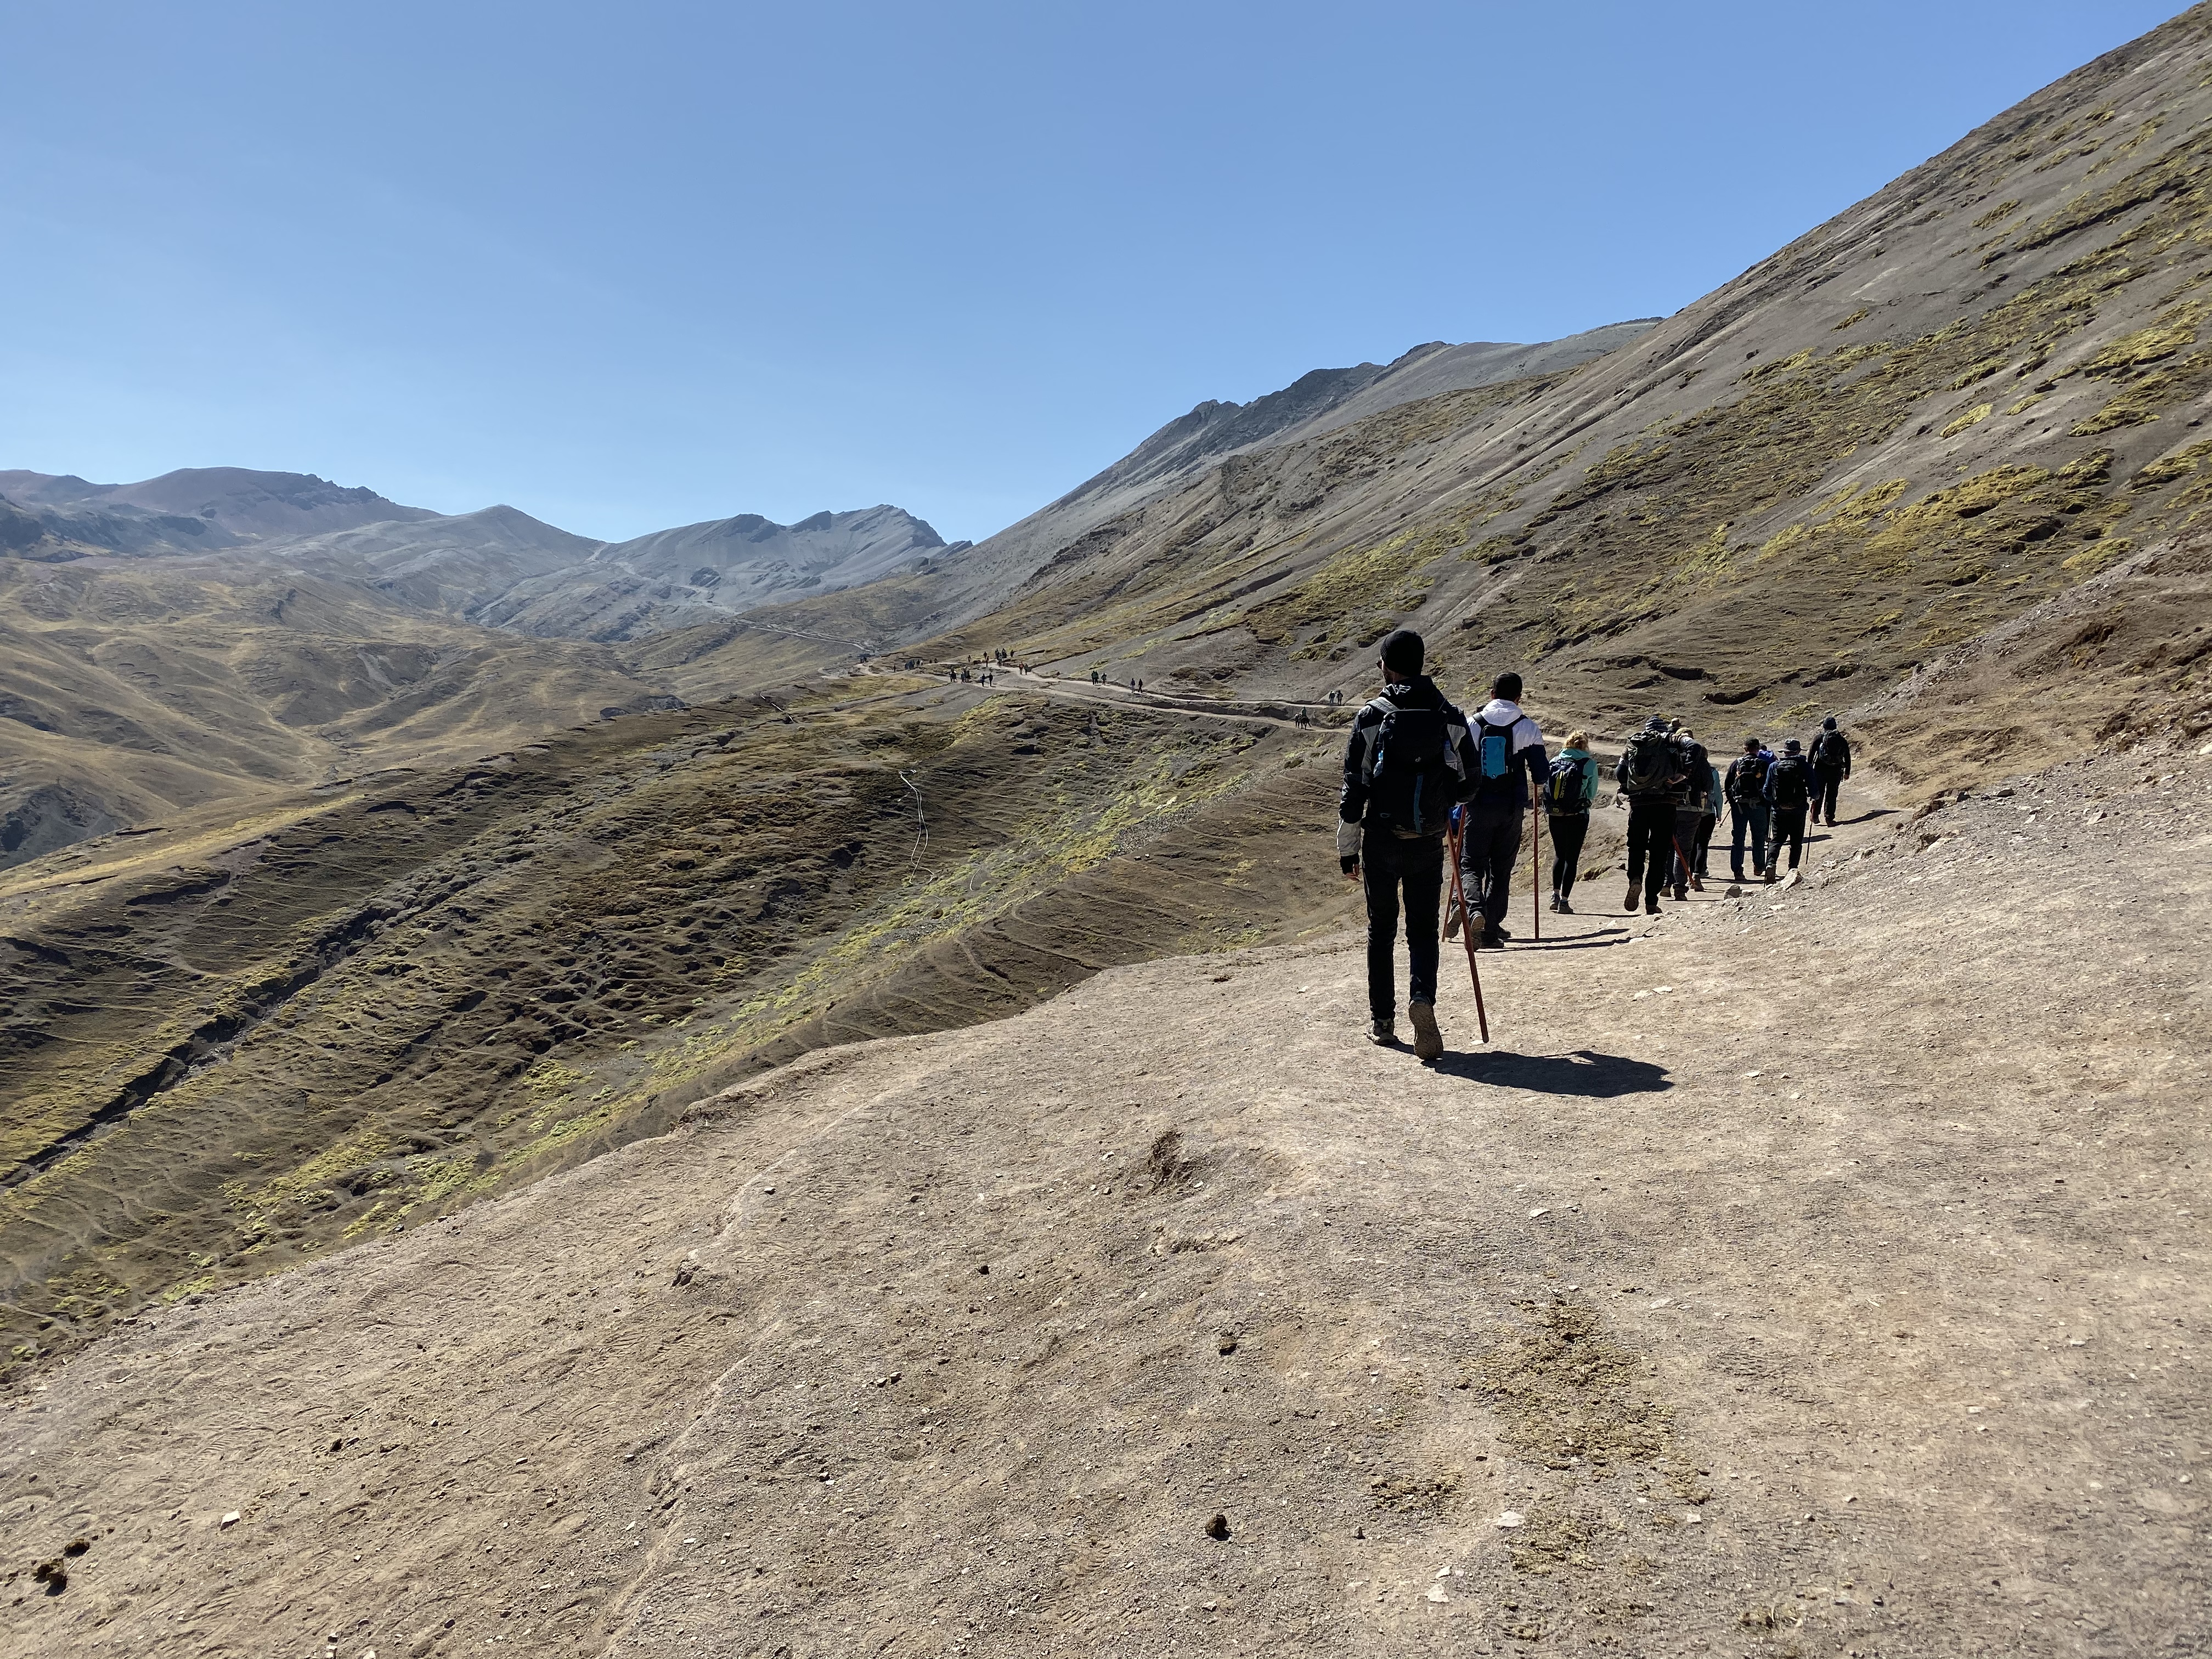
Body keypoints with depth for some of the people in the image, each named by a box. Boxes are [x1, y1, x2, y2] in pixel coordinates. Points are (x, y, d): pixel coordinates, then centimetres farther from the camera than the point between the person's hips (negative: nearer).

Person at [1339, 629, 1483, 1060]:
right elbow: (1472, 782, 8)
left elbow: (1352, 790, -4)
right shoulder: (1451, 718, 3)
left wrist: (1347, 849, 3)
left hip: (1381, 842, -1)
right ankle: (1422, 998, -18)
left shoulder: (1370, 718, -5)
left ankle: (1383, 1020, 18)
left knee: (1380, 930, 13)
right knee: (1423, 930, 8)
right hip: (1429, 843, 1)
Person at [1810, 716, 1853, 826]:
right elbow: (1847, 757, 8)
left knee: (1818, 793, 15)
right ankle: (1830, 819, 6)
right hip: (1836, 771, 1)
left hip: (1820, 770, -1)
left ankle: (1815, 815, 14)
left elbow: (1811, 755, -4)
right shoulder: (1842, 740, 4)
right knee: (1831, 795, 7)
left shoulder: (1818, 739, -2)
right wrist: (1847, 772, 17)